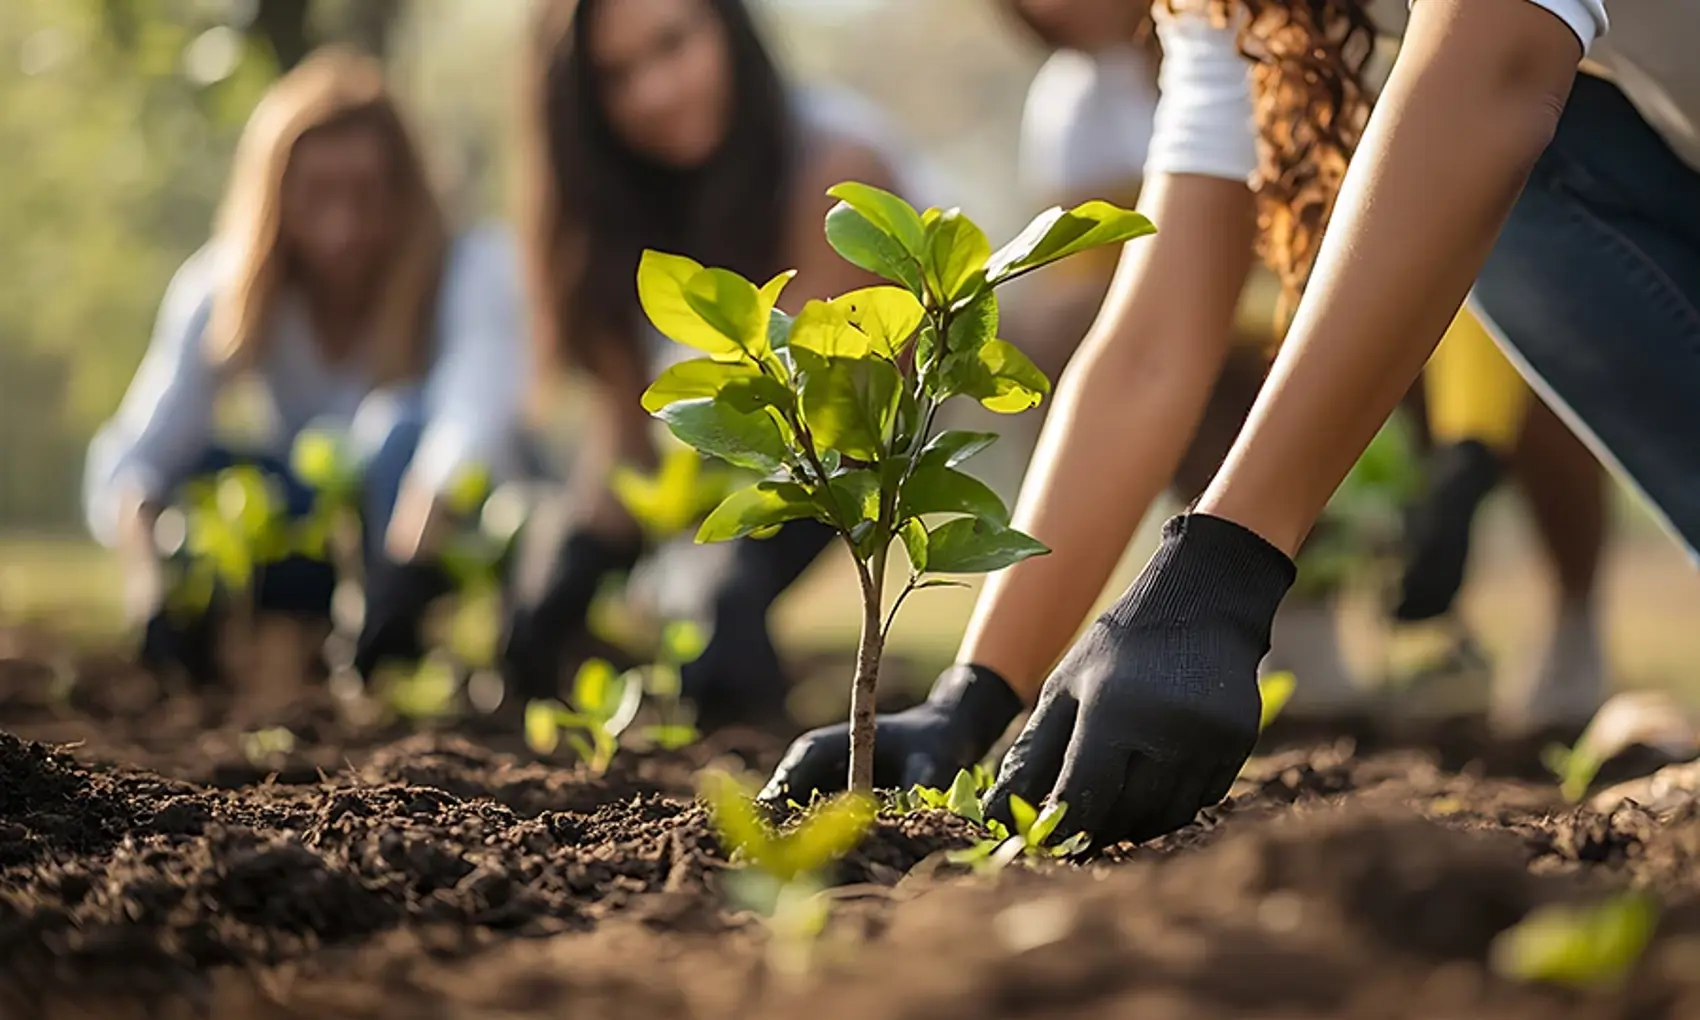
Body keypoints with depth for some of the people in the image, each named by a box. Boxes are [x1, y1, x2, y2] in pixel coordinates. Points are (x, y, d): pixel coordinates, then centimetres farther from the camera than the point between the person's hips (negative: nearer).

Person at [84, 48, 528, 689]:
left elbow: (476, 413, -40)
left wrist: (425, 515, -61)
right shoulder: (224, 289, -13)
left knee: (404, 425, -33)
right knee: (209, 467, -27)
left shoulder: (472, 269, -20)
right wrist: (141, 546, -46)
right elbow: (134, 454, -23)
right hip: (324, 549, 2)